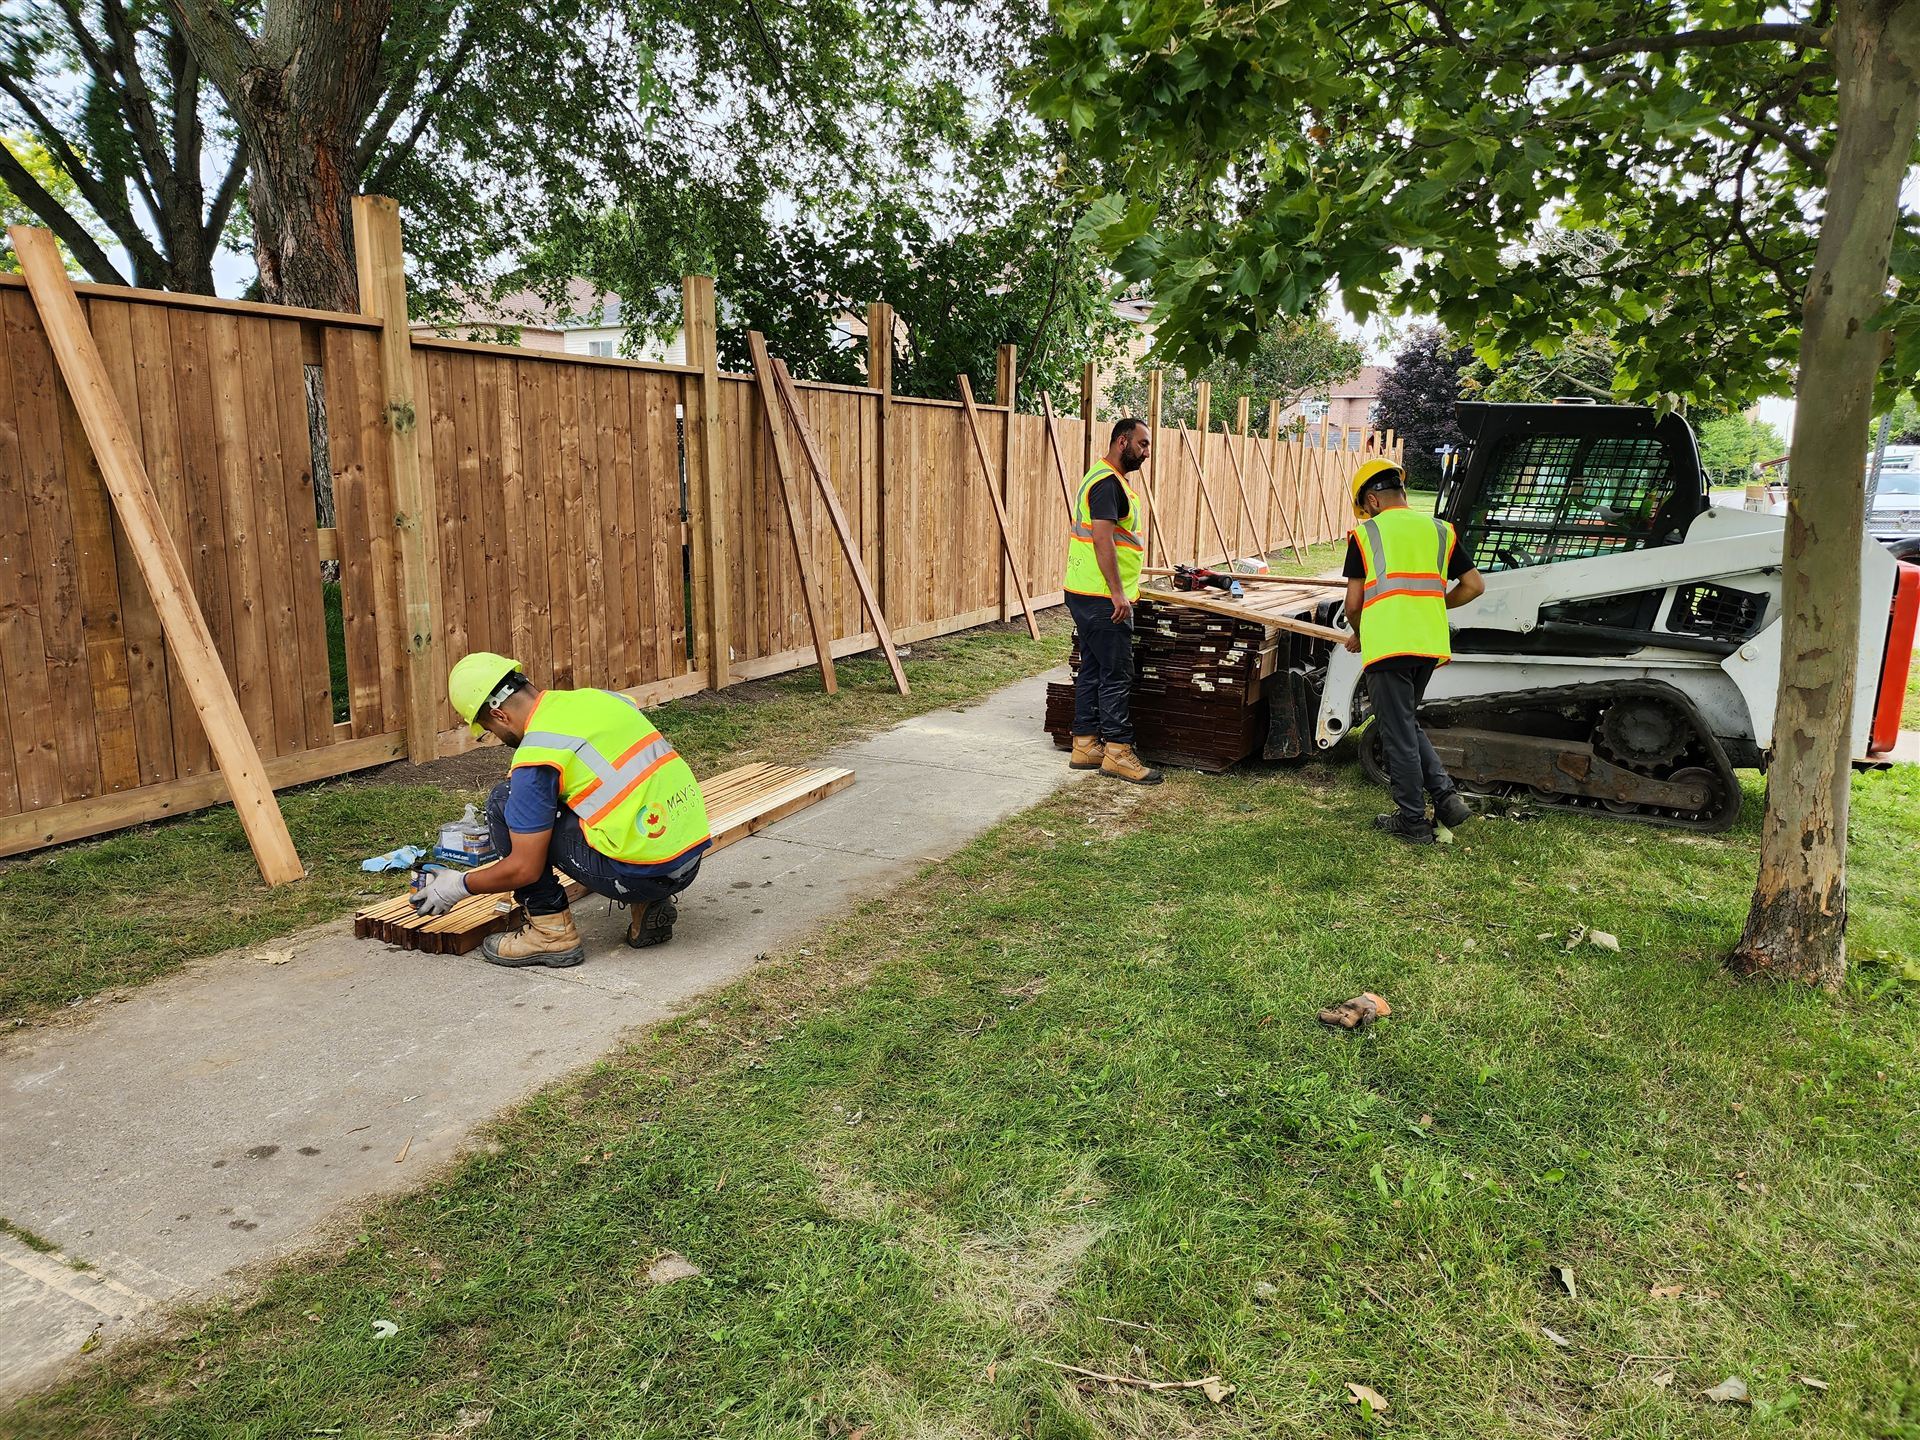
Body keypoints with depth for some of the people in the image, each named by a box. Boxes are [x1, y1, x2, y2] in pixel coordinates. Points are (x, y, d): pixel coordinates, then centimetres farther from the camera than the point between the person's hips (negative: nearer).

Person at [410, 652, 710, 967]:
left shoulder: (536, 753, -10)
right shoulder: (603, 697, 11)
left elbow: (524, 869, -5)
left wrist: (460, 885, 13)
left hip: (642, 871, -8)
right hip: (691, 856, 8)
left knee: (504, 802, 4)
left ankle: (553, 934, 8)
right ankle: (648, 907, 18)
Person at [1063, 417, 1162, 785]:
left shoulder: (1106, 479, 19)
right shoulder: (1108, 483, -15)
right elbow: (1102, 538, -23)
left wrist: (1119, 589, 27)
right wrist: (1117, 592, -25)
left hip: (1089, 594, 11)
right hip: (1102, 598, -11)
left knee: (1093, 670, 12)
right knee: (1117, 675, -6)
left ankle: (1085, 745, 18)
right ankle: (1117, 751, -2)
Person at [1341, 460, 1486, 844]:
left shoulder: (1365, 534, 1)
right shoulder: (1440, 530, 12)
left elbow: (1353, 603, 0)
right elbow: (1474, 586, 11)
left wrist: (1358, 635, 20)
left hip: (1387, 646, -5)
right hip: (1430, 646, 5)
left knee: (1398, 733, 3)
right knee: (1409, 724, 22)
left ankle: (1413, 822, 11)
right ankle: (1445, 796, 11)